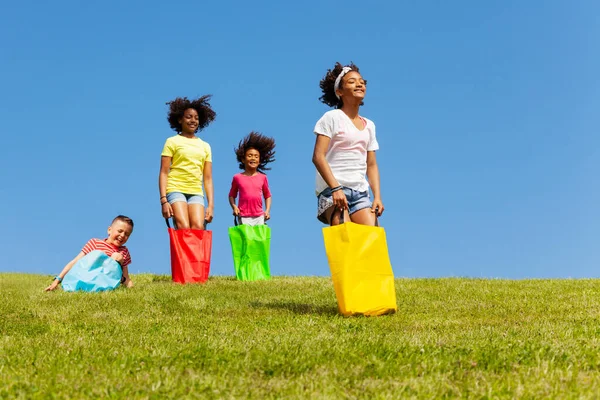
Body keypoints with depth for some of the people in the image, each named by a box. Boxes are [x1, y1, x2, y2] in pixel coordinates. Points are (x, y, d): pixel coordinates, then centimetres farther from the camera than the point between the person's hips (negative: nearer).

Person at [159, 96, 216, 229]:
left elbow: (208, 178, 16)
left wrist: (210, 205, 7)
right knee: (184, 229, -21)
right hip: (176, 190, -3)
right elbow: (163, 172, 2)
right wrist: (163, 200, -9)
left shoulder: (205, 146, 18)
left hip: (196, 193, 3)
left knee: (198, 229, -18)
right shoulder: (173, 141, 8)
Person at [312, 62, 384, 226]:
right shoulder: (332, 117, 2)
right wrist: (336, 188, -18)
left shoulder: (369, 125, 19)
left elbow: (371, 165, 19)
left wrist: (377, 196, 5)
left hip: (360, 192, 6)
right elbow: (318, 157, -8)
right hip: (333, 190, -6)